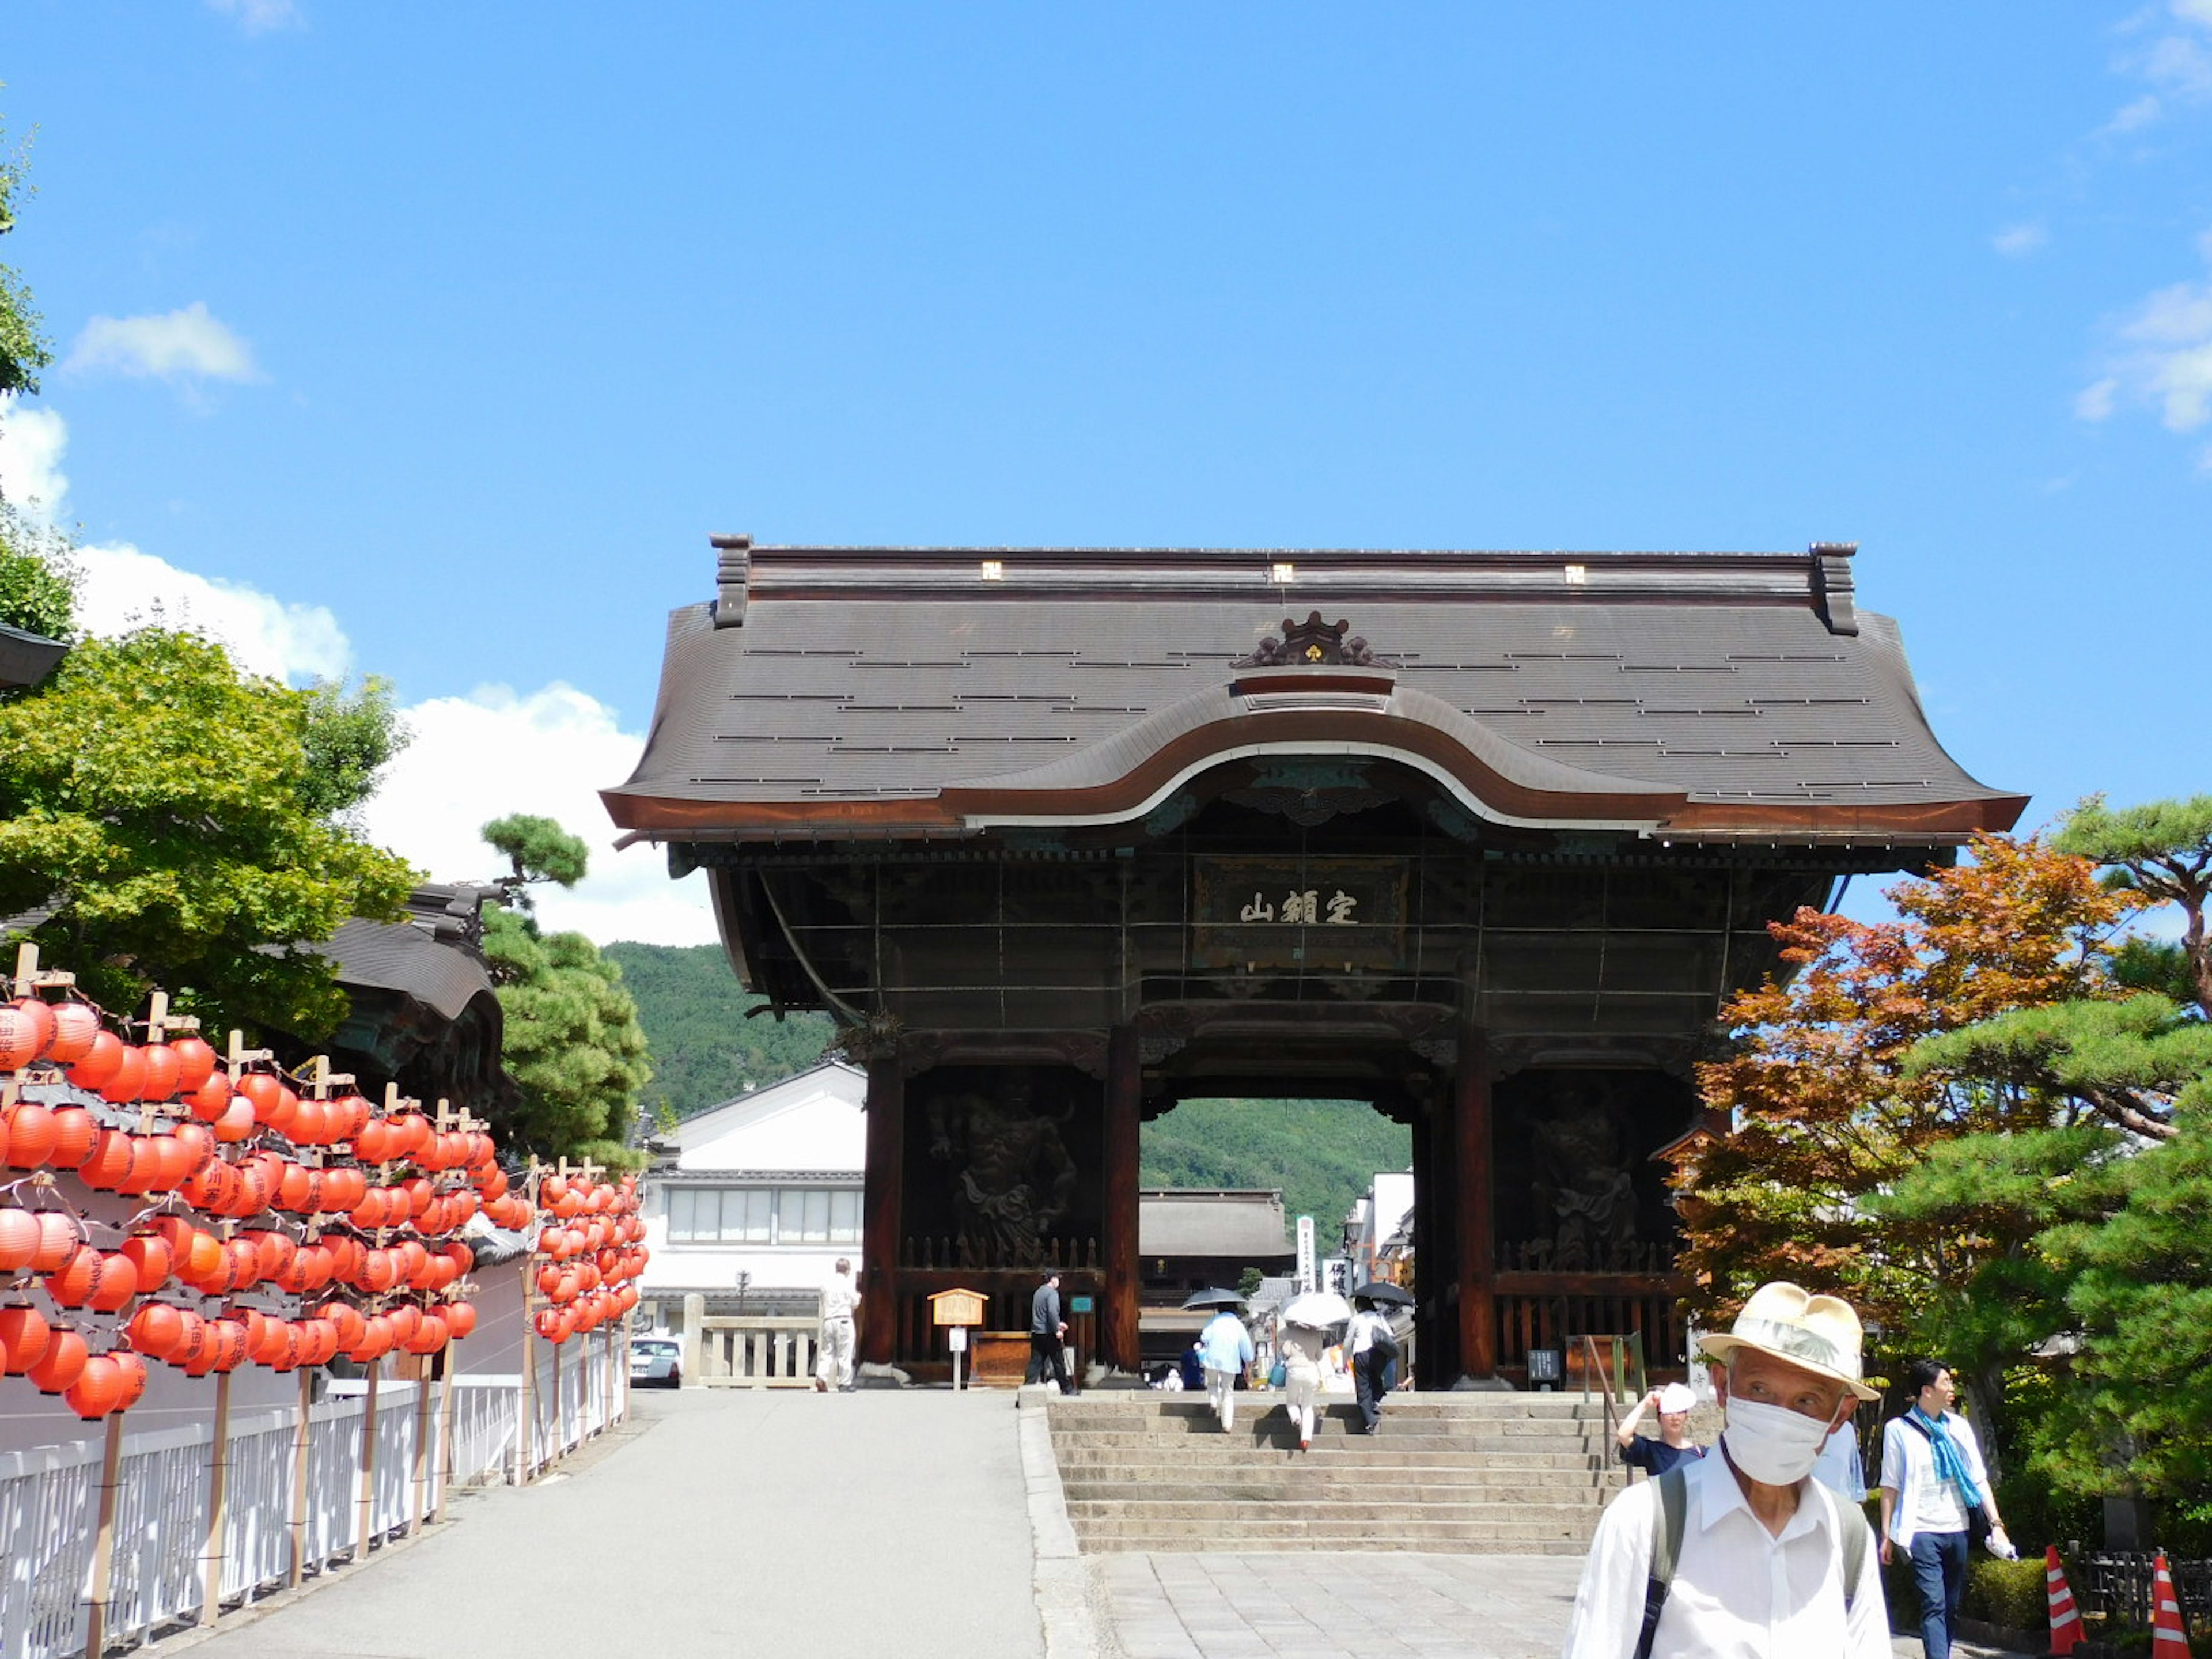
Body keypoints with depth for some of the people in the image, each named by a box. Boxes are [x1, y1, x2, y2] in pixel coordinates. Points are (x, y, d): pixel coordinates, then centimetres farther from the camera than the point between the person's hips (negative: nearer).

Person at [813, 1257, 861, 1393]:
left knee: (828, 1352, 8)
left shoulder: (826, 1284, 9)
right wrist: (858, 1296, 20)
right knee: (844, 1354, 1)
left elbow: (823, 1302, 16)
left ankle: (821, 1378, -11)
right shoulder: (847, 1283, -6)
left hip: (828, 1320, 5)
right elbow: (855, 1304, 0)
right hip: (843, 1320, -5)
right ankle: (844, 1384, 3)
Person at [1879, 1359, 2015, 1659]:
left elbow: (1979, 1479, 9)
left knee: (1952, 1607, 9)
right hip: (1922, 1531, -5)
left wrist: (1996, 1523, -1)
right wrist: (1886, 1535, -4)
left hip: (1957, 1530, 5)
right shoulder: (1899, 1430, -3)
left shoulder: (1959, 1427, 9)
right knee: (1934, 1606, -13)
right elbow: (1890, 1486, -1)